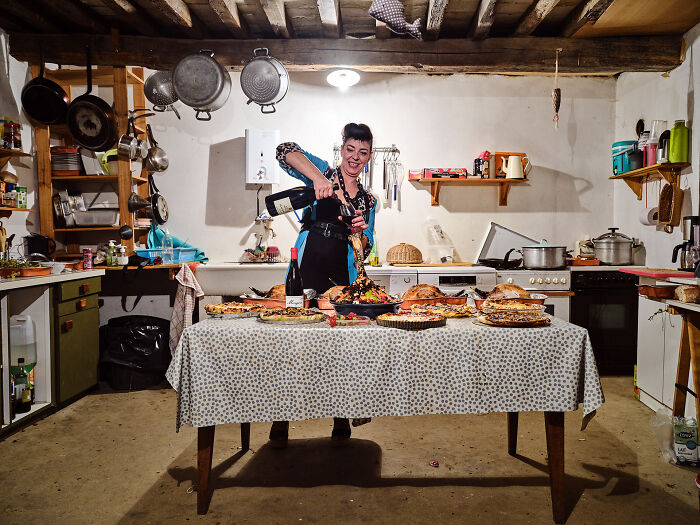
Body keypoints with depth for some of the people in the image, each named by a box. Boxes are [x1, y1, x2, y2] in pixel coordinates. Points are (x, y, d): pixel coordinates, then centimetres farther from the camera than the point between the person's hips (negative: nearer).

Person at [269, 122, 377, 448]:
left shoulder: (369, 200, 18)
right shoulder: (324, 173, 8)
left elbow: (365, 251, 15)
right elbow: (285, 151, -9)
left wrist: (360, 232, -7)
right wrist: (318, 178, -22)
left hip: (342, 278, 3)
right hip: (306, 271, -3)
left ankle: (341, 423, 19)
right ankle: (281, 423, 15)